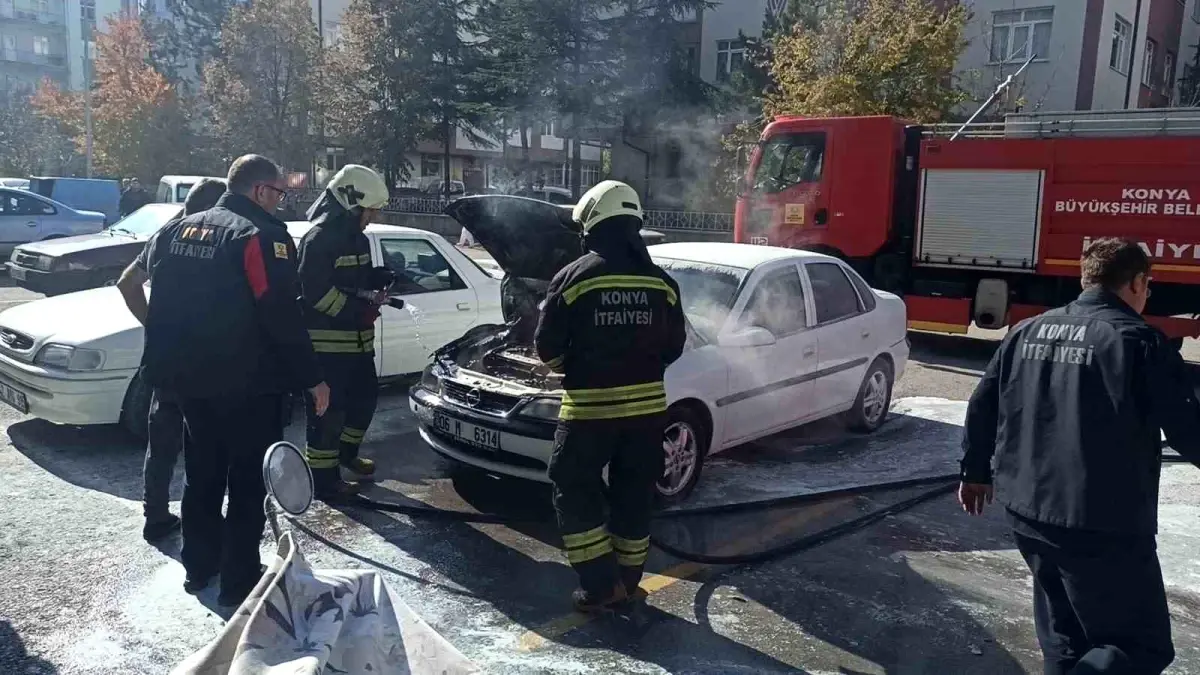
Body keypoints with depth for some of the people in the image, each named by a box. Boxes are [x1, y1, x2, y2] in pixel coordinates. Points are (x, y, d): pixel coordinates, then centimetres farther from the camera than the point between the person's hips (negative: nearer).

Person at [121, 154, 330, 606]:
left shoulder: (176, 231, 9)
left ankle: (199, 567, 32)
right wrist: (312, 378, -12)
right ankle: (239, 581, 10)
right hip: (248, 384, -7)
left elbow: (158, 302, 14)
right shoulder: (262, 236, -15)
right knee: (249, 482, 4)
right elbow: (284, 317, -19)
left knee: (202, 474, 20)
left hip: (190, 380, 7)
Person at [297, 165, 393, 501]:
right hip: (327, 342, -9)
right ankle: (323, 479, 7)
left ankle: (347, 452, 40)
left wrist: (381, 279, 0)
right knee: (328, 410, -3)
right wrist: (361, 309, -20)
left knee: (365, 397, 20)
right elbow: (315, 292, -22)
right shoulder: (319, 238, -16)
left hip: (358, 339, 9)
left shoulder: (357, 238, 14)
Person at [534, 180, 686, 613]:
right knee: (633, 497, 15)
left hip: (590, 407, -4)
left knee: (575, 492, 11)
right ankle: (626, 583, 25)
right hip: (647, 406, 4)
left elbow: (547, 348, -4)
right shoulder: (662, 283, 2)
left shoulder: (574, 278, -9)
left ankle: (601, 586, 7)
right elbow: (673, 347, 9)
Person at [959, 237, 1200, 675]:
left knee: (1064, 631, 24)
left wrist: (975, 471, 24)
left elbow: (982, 405, 13)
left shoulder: (1027, 331, 9)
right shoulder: (1140, 341, -10)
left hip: (1026, 511, 7)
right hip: (1104, 525, -7)